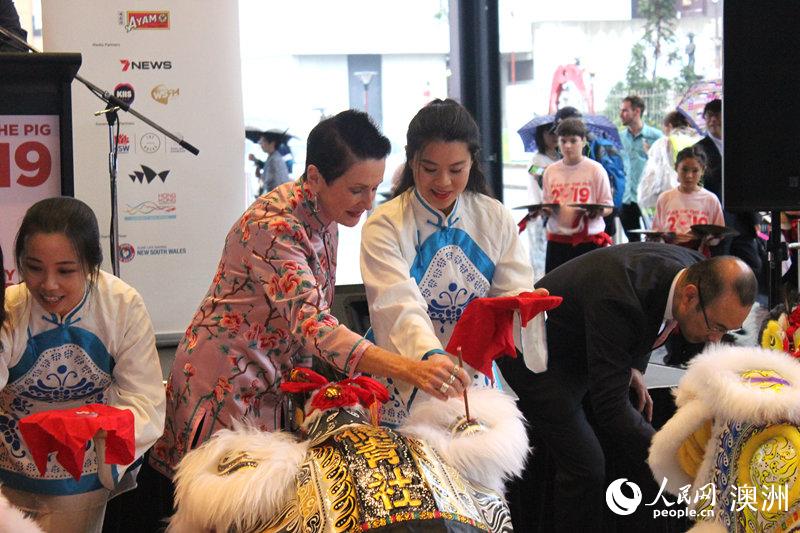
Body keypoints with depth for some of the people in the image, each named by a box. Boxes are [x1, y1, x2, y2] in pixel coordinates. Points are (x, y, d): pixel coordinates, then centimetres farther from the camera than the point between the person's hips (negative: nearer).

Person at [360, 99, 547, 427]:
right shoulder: (385, 226, -10)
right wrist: (430, 356, -43)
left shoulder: (496, 219, 3)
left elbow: (513, 291, 0)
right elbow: (400, 307, -25)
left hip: (475, 382, 3)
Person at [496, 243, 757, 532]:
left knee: (634, 451, 6)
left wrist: (634, 366, -2)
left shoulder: (696, 270, -17)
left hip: (584, 354, 8)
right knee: (585, 464, -13)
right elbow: (610, 407, -38)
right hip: (536, 358, -8)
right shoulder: (618, 300, -41)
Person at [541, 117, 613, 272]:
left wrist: (597, 211, -20)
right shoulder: (551, 171, 9)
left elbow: (608, 207, 1)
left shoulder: (595, 169, -1)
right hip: (557, 240, 3)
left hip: (588, 239, -3)